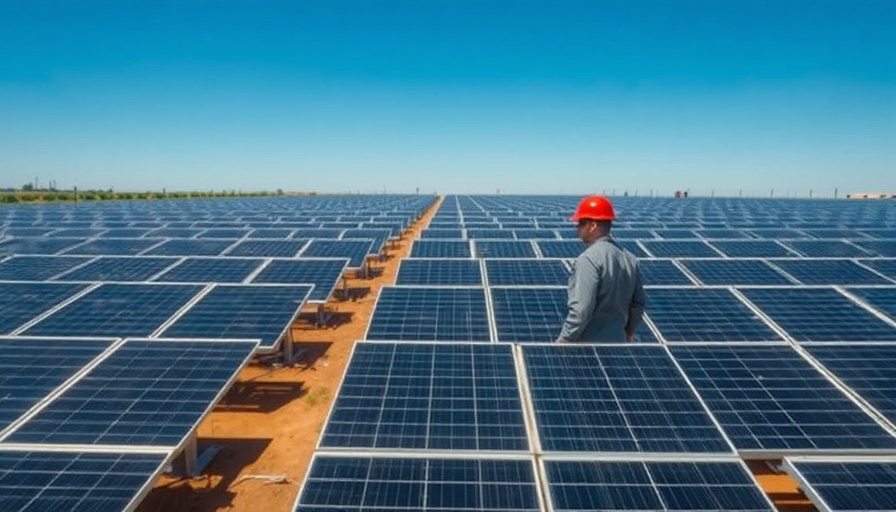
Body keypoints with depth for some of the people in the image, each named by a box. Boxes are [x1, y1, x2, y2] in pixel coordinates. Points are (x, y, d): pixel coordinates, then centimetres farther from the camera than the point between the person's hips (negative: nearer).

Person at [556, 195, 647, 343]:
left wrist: (564, 339, -15)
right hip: (617, 341, 8)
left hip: (587, 344, -8)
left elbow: (582, 308, -25)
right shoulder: (629, 258, 5)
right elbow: (639, 303, 12)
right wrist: (629, 333, 25)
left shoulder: (589, 259, -20)